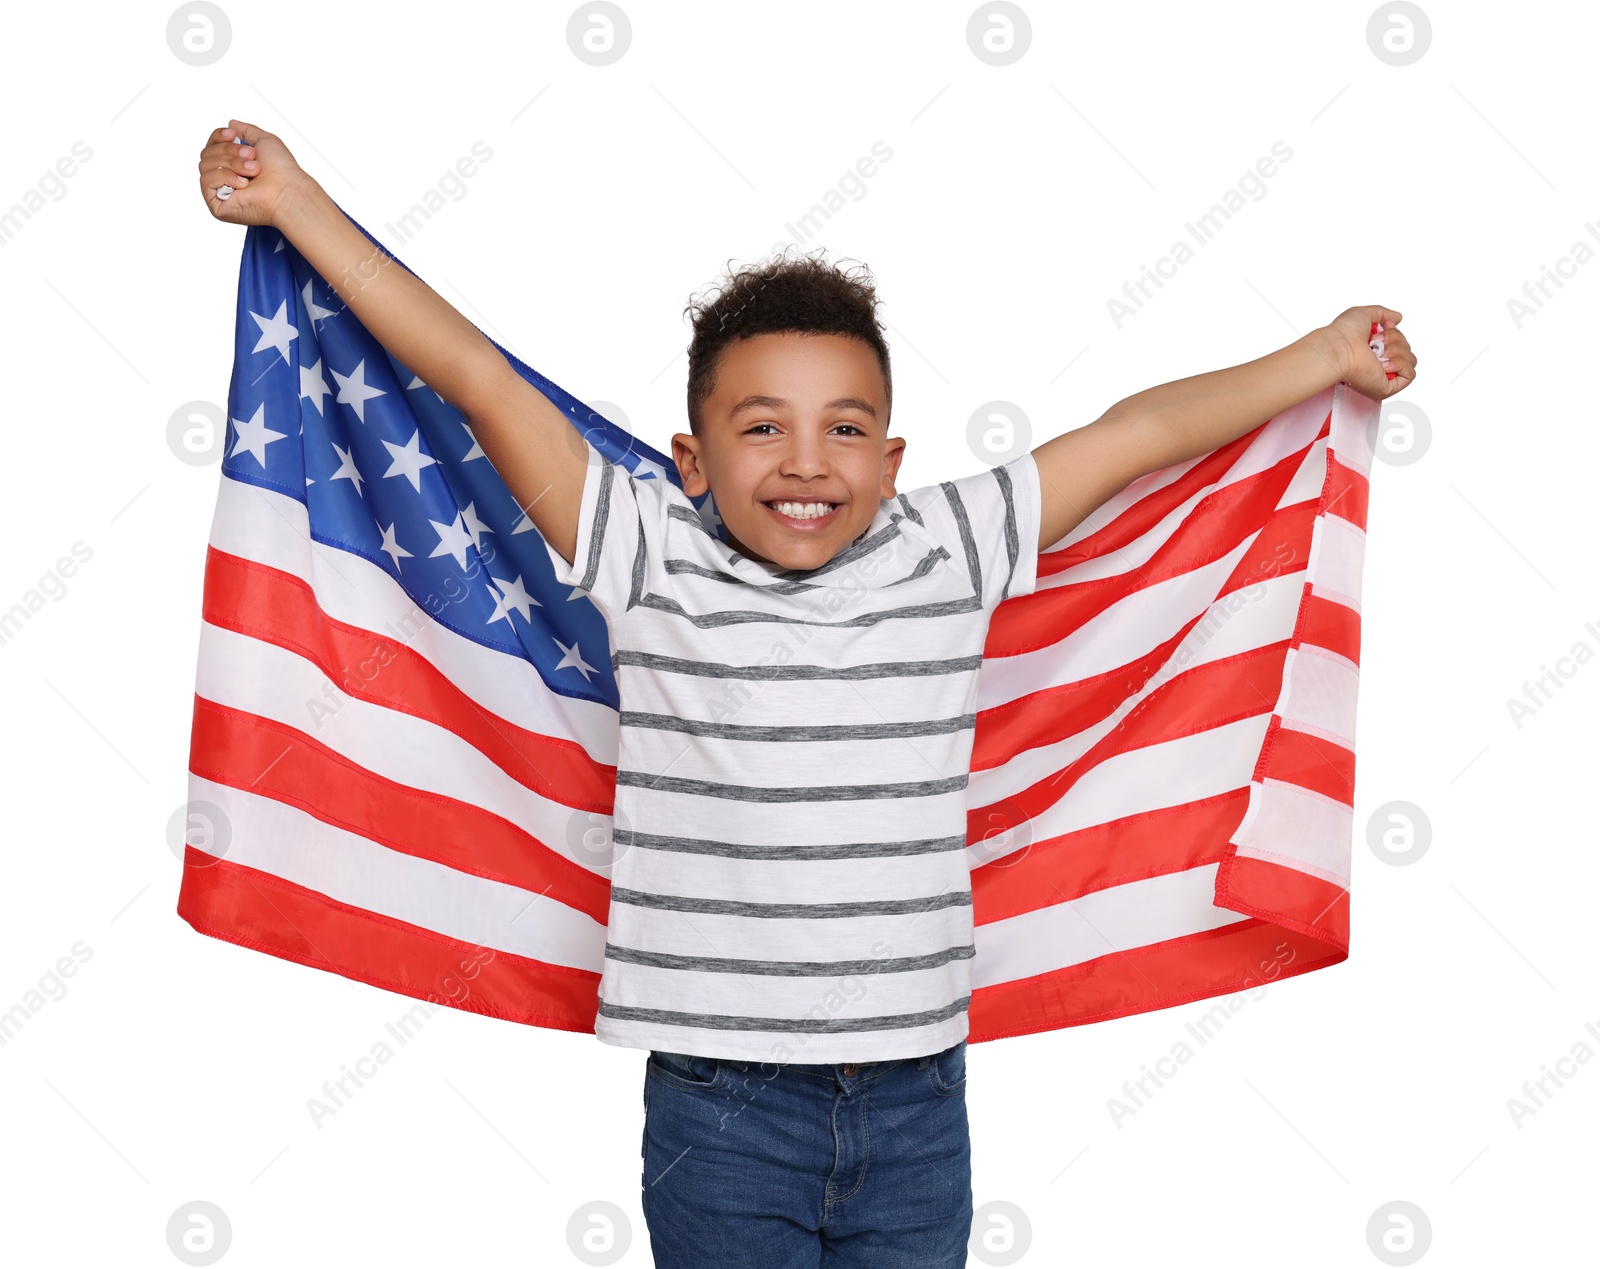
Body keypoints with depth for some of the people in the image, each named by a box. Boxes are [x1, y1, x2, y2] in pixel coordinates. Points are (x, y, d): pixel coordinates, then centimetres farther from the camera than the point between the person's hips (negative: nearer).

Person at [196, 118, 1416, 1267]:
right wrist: (293, 196, -2)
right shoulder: (655, 566, -4)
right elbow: (478, 377, -4)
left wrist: (1327, 356, 18)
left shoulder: (950, 557, 2)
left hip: (918, 1105, 2)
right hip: (723, 1109, -2)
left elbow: (1137, 433, 9)